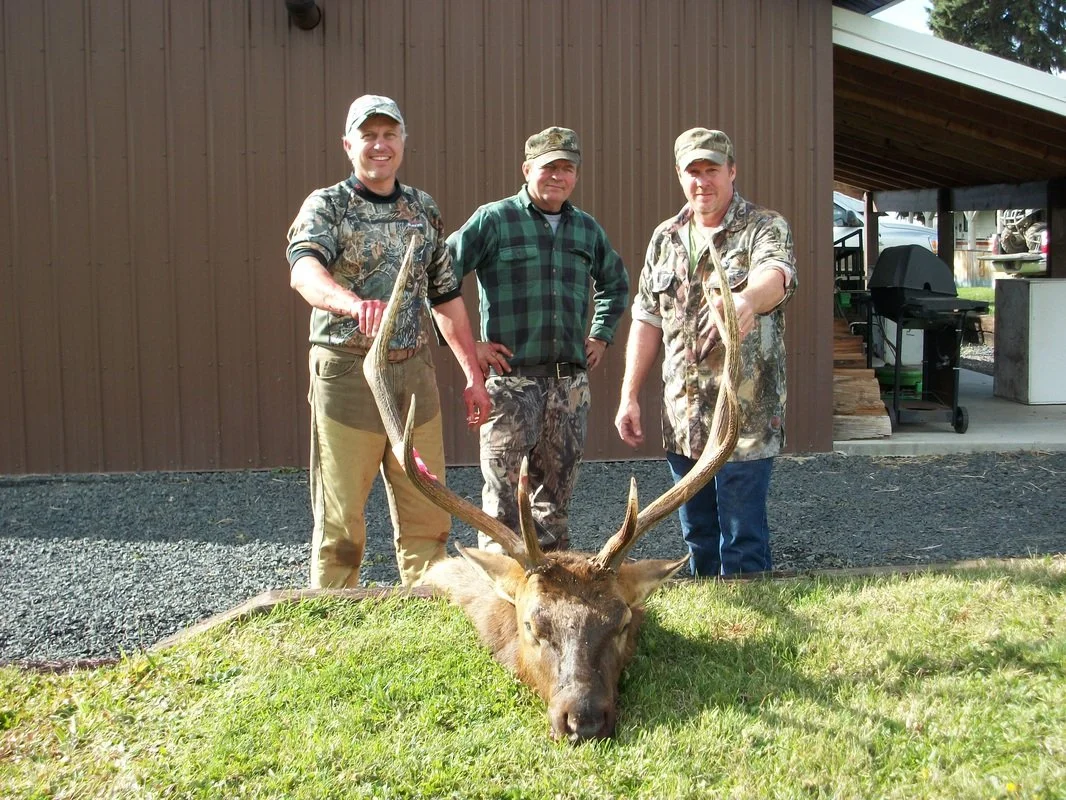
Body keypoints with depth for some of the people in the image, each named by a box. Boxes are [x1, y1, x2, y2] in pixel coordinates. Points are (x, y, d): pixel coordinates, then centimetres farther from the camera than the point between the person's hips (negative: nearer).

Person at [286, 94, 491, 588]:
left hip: (415, 372, 5)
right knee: (340, 519, 3)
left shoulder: (424, 210, 12)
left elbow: (446, 296, 17)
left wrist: (473, 374, 12)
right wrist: (352, 303, -47)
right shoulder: (326, 206, -4)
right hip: (347, 374, -4)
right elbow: (303, 270, -25)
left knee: (427, 515, 10)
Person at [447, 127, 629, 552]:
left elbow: (616, 283, 33)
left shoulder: (587, 229, 15)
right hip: (510, 378, -5)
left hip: (570, 382, 5)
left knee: (556, 493, 12)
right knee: (503, 494, -3)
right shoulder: (493, 220, -2)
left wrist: (600, 336, 21)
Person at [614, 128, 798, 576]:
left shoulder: (764, 228, -5)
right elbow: (647, 321, 14)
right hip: (682, 420, 6)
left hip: (746, 417, -5)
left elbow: (775, 274, -28)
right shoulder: (665, 239, 12)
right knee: (697, 538, 16)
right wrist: (629, 396, 8)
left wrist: (747, 299, -52)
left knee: (743, 543, -1)